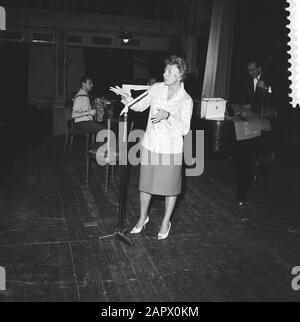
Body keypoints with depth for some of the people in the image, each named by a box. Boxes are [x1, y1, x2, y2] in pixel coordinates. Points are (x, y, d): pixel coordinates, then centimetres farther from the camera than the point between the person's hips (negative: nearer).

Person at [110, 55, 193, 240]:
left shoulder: (186, 100, -11)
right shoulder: (157, 88, 0)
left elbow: (185, 129, -15)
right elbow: (140, 106, 10)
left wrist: (168, 116, -28)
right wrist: (126, 98, -8)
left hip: (171, 149, -3)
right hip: (150, 145, 4)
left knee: (170, 186, 9)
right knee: (146, 183, 14)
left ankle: (166, 222, 31)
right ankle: (143, 217, 36)